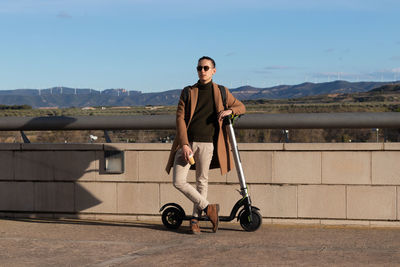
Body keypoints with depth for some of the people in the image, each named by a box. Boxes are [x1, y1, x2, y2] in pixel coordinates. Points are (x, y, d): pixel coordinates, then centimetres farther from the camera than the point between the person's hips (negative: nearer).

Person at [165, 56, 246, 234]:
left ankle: (195, 219, 18)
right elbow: (180, 118, 0)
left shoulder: (221, 92, 10)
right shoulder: (188, 92, 8)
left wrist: (230, 110, -6)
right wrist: (184, 144, -13)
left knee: (202, 182, 4)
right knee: (178, 182, -8)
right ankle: (208, 208, 4)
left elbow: (241, 107, 20)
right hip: (186, 142, 1)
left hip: (206, 143, 0)